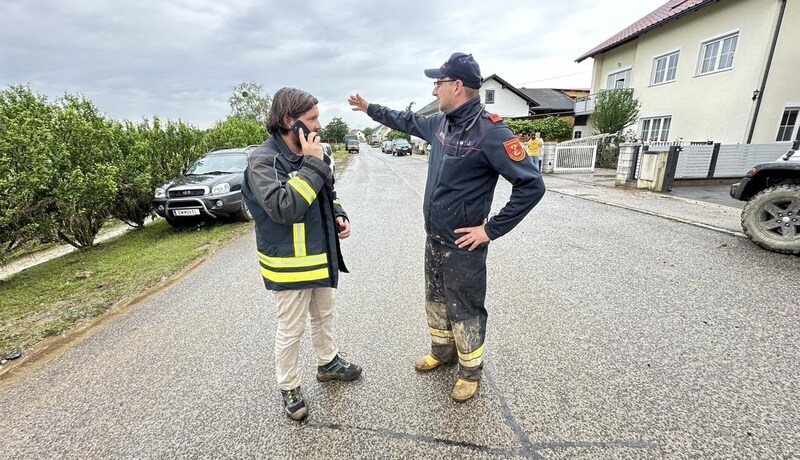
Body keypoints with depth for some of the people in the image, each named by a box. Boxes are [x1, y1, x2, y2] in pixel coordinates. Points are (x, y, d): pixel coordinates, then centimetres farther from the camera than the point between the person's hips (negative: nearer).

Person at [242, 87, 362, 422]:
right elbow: (283, 207, -32)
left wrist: (338, 215, -1)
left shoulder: (310, 153, 4)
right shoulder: (263, 159, -18)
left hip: (320, 256, 8)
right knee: (290, 330, 10)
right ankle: (288, 387, 34)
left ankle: (328, 363, 48)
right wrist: (312, 165, -27)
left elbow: (327, 194, 18)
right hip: (289, 263, -7)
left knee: (324, 315, 24)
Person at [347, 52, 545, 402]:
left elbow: (531, 185, -21)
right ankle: (442, 352, 46)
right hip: (433, 239, 8)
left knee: (464, 310, 10)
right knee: (436, 300, 22)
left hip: (463, 245, -8)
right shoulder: (440, 123, 4)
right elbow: (409, 122, 25)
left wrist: (491, 229, -19)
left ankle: (470, 370, 34)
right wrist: (369, 108, 31)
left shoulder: (490, 132, -20)